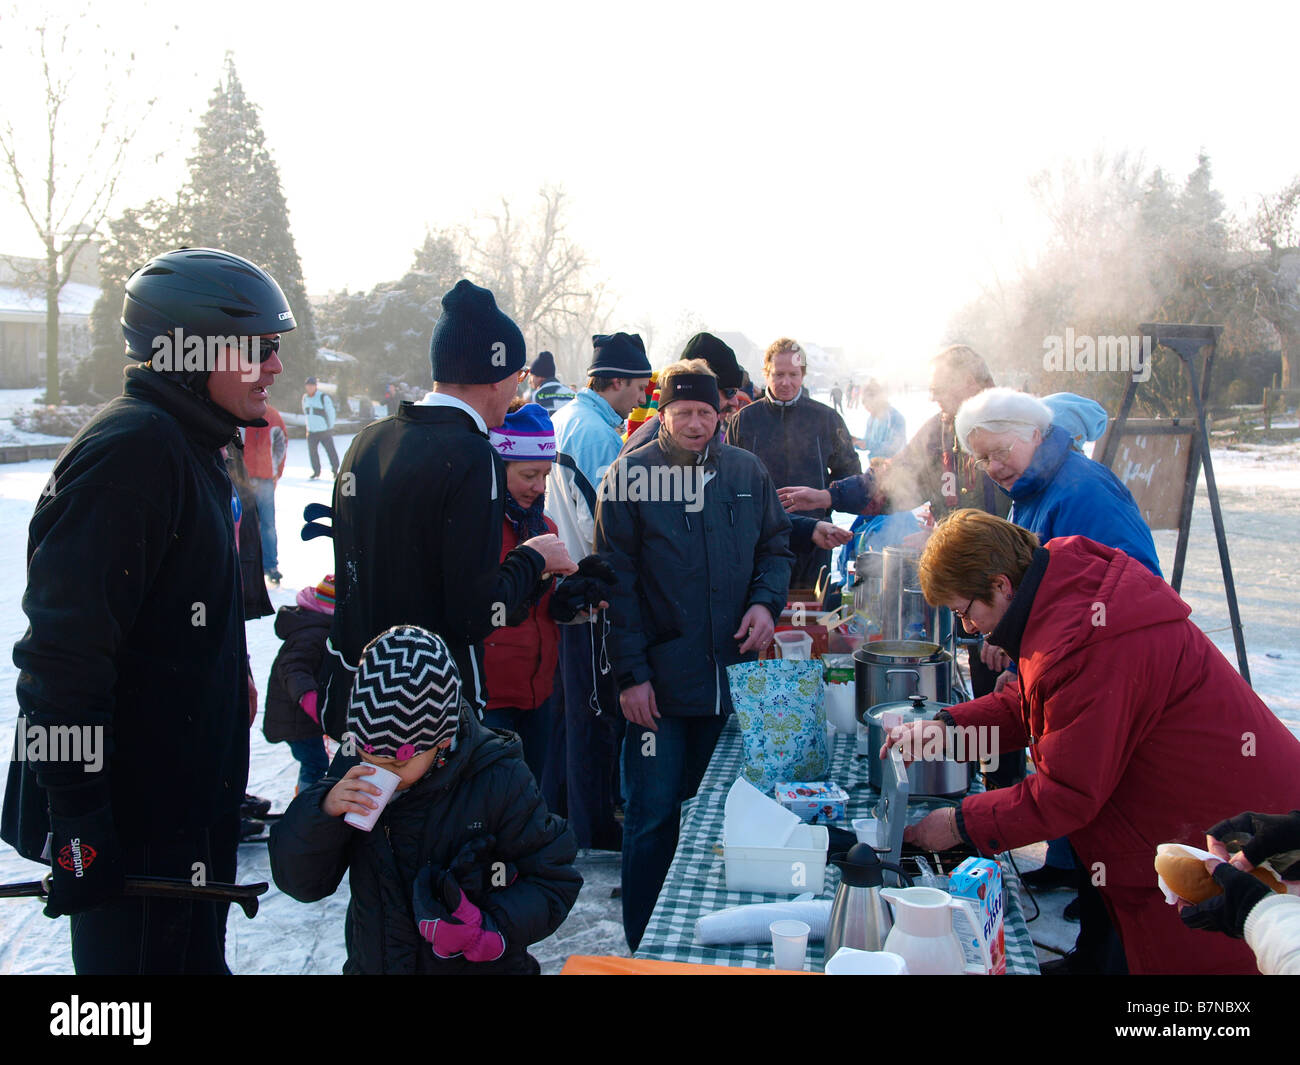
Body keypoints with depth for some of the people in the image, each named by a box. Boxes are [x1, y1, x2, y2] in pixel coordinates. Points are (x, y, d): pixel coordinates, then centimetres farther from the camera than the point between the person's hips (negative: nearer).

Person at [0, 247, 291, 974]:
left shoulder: (191, 447, 11)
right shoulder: (130, 450, -22)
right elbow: (64, 652, -26)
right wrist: (76, 820, -25)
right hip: (129, 823, -10)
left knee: (195, 952, 23)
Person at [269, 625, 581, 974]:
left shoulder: (500, 781, -15)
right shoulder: (352, 770, -5)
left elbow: (553, 882, -8)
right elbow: (298, 882, -3)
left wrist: (492, 929, -23)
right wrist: (323, 812, -20)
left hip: (479, 968, -2)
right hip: (371, 962, 3)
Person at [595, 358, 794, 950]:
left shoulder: (747, 471, 7)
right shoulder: (630, 474, -4)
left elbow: (775, 546, 17)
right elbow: (617, 581, -7)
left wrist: (766, 601, -4)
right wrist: (630, 672, -12)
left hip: (733, 674, 4)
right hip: (659, 679, -4)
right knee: (654, 816, 2)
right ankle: (646, 946, 18)